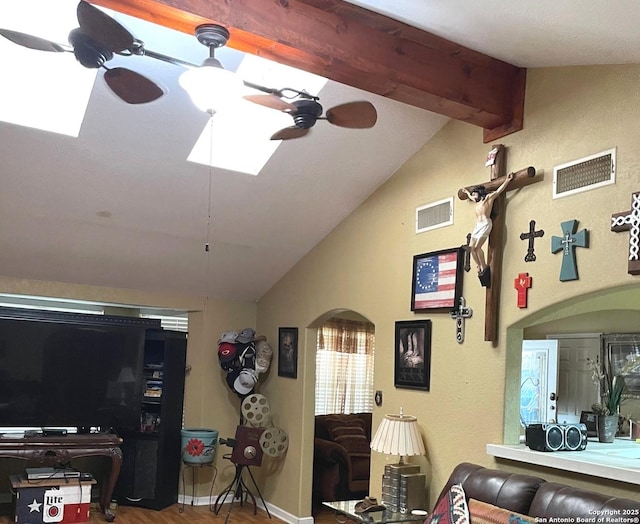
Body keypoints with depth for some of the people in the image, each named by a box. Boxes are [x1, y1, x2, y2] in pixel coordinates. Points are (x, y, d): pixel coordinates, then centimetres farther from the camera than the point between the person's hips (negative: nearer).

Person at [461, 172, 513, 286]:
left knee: (477, 247, -20)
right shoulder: (477, 201, 29)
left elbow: (499, 190, 2)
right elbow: (471, 197, 50)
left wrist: (507, 180, -5)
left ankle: (484, 267, -13)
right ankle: (479, 267, -2)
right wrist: (467, 192, 65)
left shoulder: (489, 197, 10)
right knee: (471, 247, -6)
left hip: (485, 223, -8)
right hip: (477, 225, 8)